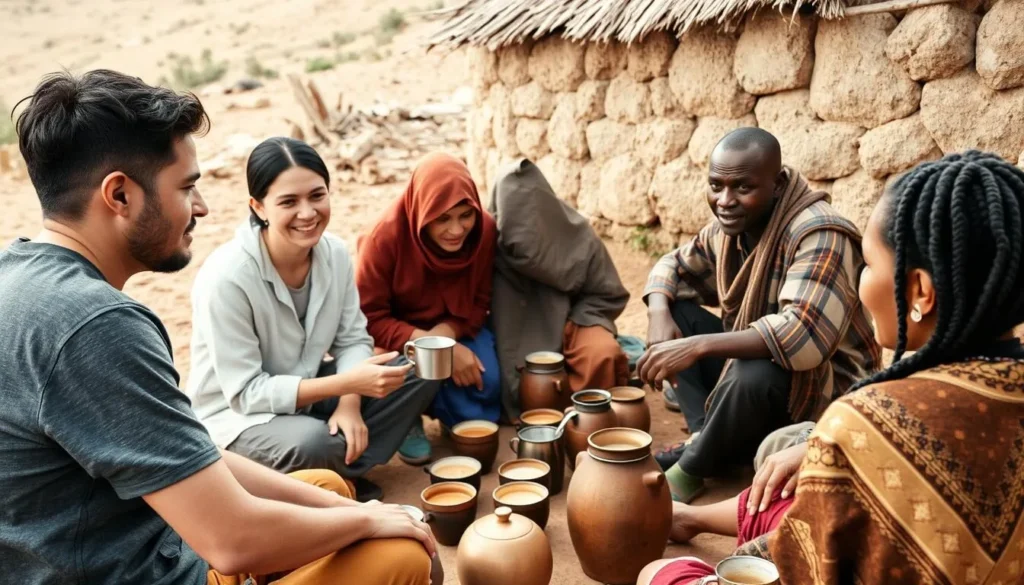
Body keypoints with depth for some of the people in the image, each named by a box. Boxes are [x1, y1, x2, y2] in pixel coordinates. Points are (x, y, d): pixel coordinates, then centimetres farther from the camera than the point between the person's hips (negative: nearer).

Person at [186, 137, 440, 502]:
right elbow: (246, 393, -26)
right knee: (315, 444, -36)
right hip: (236, 413, -6)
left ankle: (340, 471, -7)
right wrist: (345, 383, -31)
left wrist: (349, 403, -23)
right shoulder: (226, 277, -29)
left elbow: (352, 339, -3)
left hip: (305, 388, 6)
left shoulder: (334, 252, -12)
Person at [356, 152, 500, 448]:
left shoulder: (484, 229, -19)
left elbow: (479, 303, -8)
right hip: (397, 331, -3)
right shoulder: (386, 237, -29)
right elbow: (369, 319, -25)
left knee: (487, 384, -21)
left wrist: (444, 334, -29)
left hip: (456, 327, 3)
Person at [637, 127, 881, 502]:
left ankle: (693, 468, -10)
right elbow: (674, 267, 10)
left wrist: (698, 346, -42)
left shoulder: (819, 235, -28)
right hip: (750, 363, 8)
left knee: (754, 375, -38)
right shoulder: (729, 227, -3)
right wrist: (659, 313, -13)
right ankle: (705, 438, -6)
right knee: (675, 310, -4)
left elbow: (805, 336, -40)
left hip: (825, 388, -8)